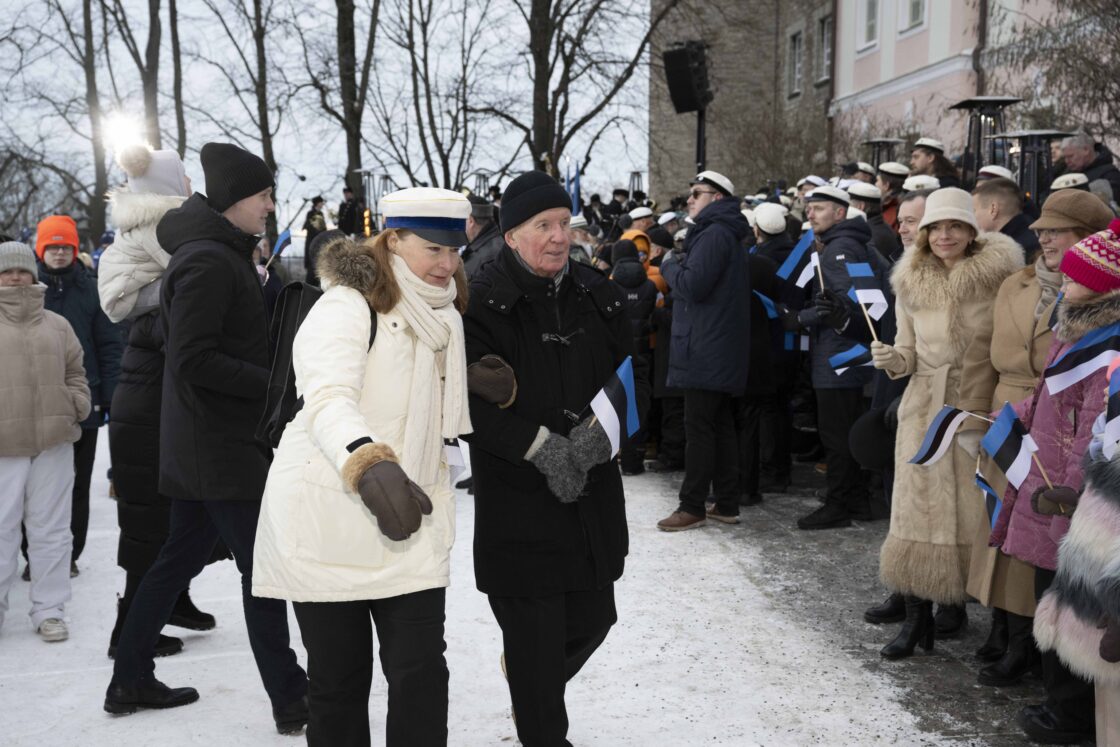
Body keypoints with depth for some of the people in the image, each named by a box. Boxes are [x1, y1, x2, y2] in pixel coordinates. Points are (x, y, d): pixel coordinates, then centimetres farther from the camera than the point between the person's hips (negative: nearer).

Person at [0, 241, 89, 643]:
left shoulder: (56, 324, 13)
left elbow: (76, 374, 17)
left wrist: (75, 406, 1)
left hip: (54, 442, 2)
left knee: (51, 529, 7)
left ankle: (49, 610, 16)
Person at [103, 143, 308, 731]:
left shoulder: (223, 255, 14)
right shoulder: (209, 262, -18)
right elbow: (192, 360, -23)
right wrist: (273, 382, -19)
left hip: (197, 442, 10)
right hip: (221, 444, -10)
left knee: (181, 555, 17)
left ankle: (130, 681, 28)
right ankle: (290, 701, 5)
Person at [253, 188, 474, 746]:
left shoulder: (444, 314, 13)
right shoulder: (348, 305, -12)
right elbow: (328, 398, -30)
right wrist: (370, 464, -49)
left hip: (408, 518, 6)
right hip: (327, 515, -5)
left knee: (421, 673, -2)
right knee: (339, 680, 6)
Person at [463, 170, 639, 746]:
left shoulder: (599, 298, 6)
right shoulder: (482, 302, -9)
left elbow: (632, 376, 6)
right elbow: (472, 398, -13)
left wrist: (601, 427, -12)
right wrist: (542, 445, -20)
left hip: (593, 492, 5)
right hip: (517, 498, -5)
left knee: (593, 617, 14)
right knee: (535, 630, 1)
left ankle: (533, 684, 46)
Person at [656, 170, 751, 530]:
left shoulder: (714, 234, -13)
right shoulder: (727, 234, 20)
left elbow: (692, 285, -22)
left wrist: (669, 265, -4)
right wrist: (678, 265, 11)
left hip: (706, 351, -10)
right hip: (723, 351, 10)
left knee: (698, 427, -6)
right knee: (721, 426, 12)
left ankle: (692, 507, -2)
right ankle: (726, 504, 18)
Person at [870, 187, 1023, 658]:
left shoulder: (999, 277, -3)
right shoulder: (910, 283, 8)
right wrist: (892, 360, -7)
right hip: (925, 406, 3)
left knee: (974, 510, 2)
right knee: (918, 509, -1)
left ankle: (958, 600, 20)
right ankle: (917, 616, 6)